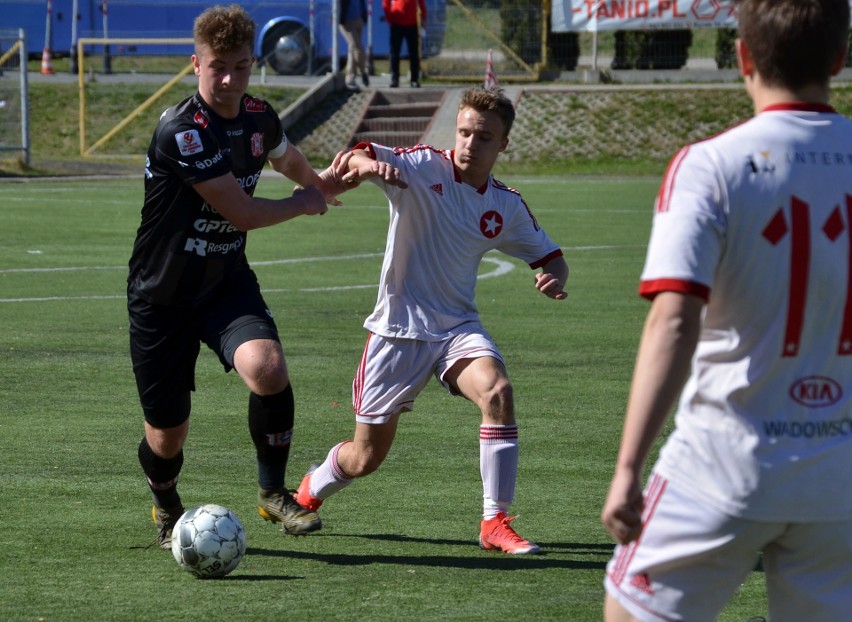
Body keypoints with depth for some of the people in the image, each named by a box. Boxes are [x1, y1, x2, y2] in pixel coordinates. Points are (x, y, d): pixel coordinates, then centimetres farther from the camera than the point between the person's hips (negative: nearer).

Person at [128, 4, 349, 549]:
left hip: (227, 282, 4)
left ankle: (273, 492, -4)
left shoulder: (260, 117, -2)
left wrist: (318, 181, 42)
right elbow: (243, 213, -21)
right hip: (162, 295, -4)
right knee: (168, 434, 3)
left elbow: (287, 157, 25)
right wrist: (304, 203, -5)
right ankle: (167, 509, 38)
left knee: (267, 366, -26)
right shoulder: (180, 131, -25)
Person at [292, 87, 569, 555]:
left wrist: (554, 279, -10)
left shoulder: (506, 206, 4)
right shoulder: (423, 167, -9)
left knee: (498, 393, -29)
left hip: (458, 327, 3)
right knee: (364, 458, 5)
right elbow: (353, 161, -20)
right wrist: (367, 165, -45)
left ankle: (495, 523, -21)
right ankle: (308, 493, 41)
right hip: (398, 328, -3)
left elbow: (549, 257, 15)